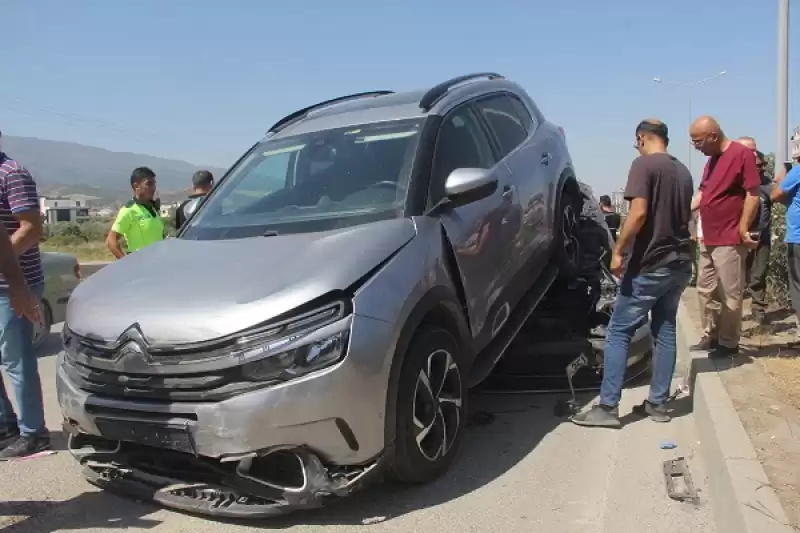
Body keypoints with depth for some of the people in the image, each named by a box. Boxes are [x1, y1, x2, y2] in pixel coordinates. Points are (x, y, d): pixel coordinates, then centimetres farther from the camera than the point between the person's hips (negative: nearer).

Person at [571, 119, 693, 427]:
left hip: (650, 265, -8)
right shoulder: (683, 171, 14)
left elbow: (639, 213, -21)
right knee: (665, 332, 13)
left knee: (619, 332, -3)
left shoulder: (643, 164, -11)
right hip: (680, 263, 8)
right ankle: (658, 404, 17)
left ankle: (608, 408, -4)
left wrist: (618, 251, -14)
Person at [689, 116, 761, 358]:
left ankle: (728, 343, 11)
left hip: (730, 241, -9)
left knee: (729, 295, 0)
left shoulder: (742, 153, -13)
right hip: (709, 240, 9)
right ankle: (710, 337, 26)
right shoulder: (711, 160, 14)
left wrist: (743, 230, -16)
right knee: (706, 291, 15)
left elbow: (753, 194, -15)